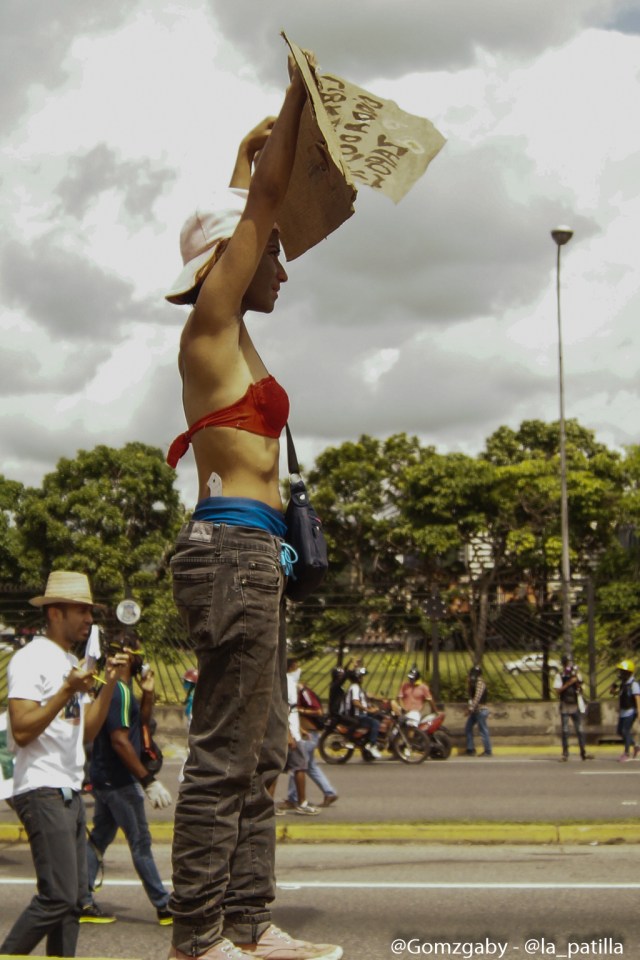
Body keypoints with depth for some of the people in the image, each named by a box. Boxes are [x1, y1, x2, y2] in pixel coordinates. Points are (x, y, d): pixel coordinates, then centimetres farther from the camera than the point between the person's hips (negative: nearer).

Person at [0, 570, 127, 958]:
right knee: (58, 897, -13)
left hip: (70, 792, 9)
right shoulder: (32, 658, -9)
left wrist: (109, 684, 5)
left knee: (73, 896, 8)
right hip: (43, 792, -9)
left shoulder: (73, 663, 18)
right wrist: (68, 690, -22)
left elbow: (86, 732, 14)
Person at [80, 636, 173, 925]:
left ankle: (82, 901, 13)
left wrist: (148, 693, 7)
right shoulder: (119, 691, -18)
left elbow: (141, 723, 23)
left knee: (99, 838, 12)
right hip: (119, 781, -10)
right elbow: (120, 740, -25)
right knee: (140, 843, -3)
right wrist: (148, 781, -25)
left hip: (104, 778, 10)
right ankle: (164, 906, 4)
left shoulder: (112, 688, 13)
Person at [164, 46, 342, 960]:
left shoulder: (230, 334, 19)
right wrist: (295, 98, 4)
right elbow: (266, 203, -3)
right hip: (235, 545, -10)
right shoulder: (211, 324, -4)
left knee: (259, 750, 10)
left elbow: (243, 215, 35)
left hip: (248, 551, 10)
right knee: (224, 754, -10)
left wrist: (249, 149, 42)